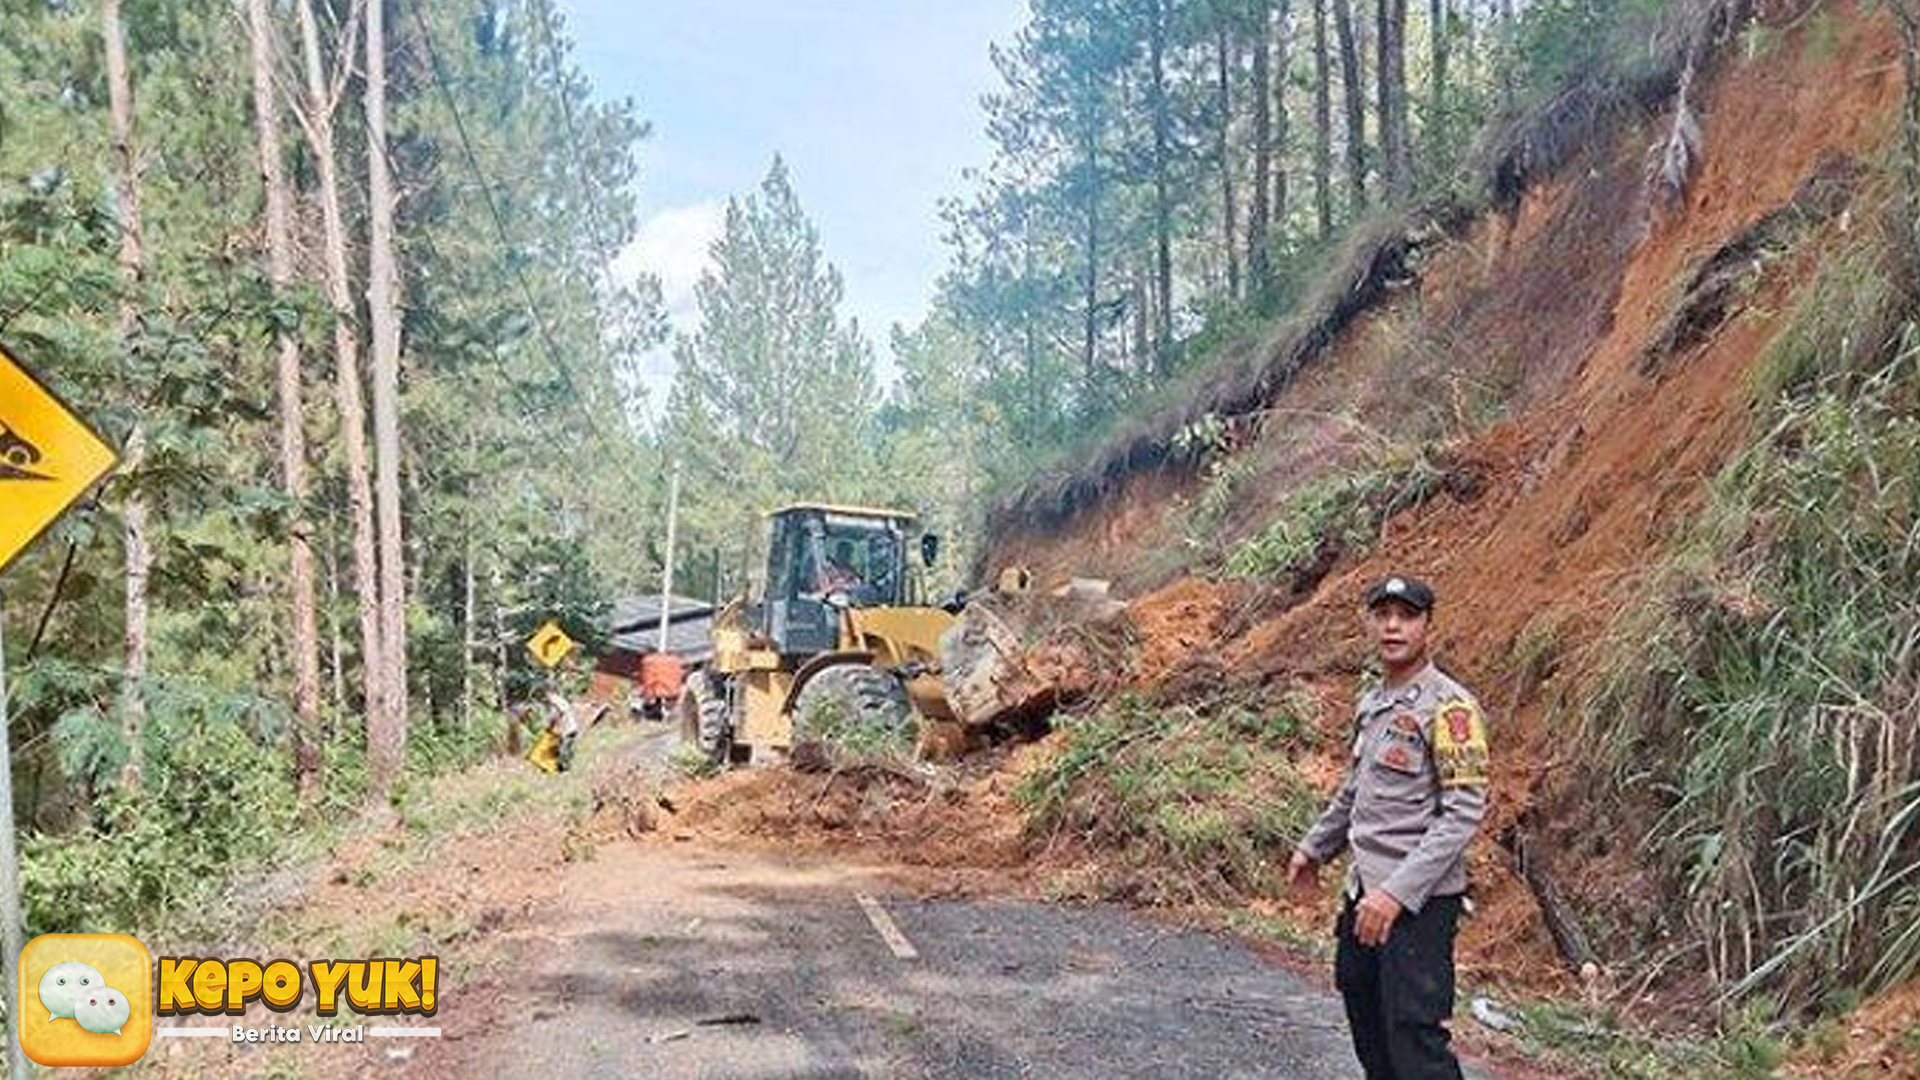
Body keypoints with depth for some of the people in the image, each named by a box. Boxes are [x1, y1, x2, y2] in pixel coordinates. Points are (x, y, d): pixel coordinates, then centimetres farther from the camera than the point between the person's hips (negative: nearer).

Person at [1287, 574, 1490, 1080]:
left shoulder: (1449, 707, -14)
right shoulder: (1370, 703, 11)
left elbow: (1465, 809, -21)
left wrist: (1398, 891, -26)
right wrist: (1314, 847, 28)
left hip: (1421, 901, -9)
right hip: (1364, 891, 9)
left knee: (1413, 1034, -10)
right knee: (1362, 1000, 19)